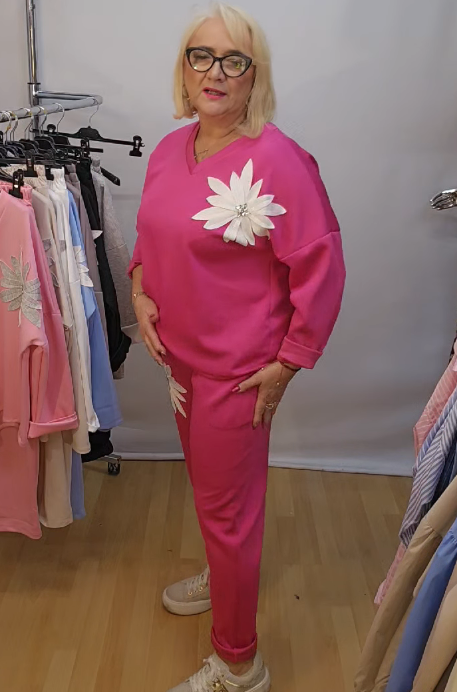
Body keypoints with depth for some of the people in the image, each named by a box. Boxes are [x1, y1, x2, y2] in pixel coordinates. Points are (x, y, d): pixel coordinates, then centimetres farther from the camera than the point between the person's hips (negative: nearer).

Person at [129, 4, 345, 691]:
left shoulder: (278, 160, -20)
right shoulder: (171, 150, 3)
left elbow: (322, 267, -17)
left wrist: (288, 362, -15)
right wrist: (141, 291, 0)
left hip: (237, 369, -7)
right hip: (179, 352, 7)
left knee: (226, 507, 5)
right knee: (205, 481, 26)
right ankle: (224, 574, 56)